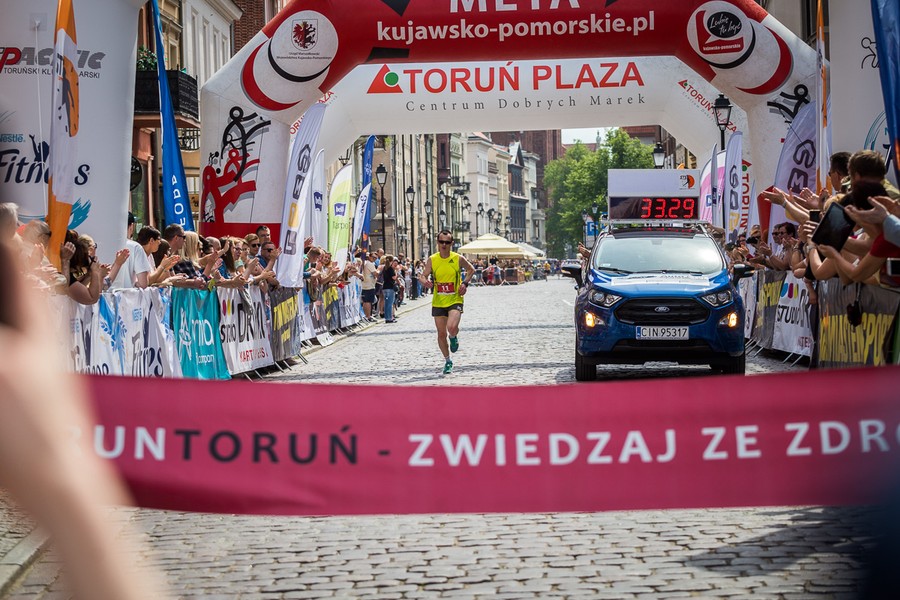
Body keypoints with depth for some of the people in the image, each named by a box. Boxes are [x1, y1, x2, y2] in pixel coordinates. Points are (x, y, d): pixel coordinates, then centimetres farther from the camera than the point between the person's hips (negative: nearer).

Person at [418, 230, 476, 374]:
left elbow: (471, 270, 11)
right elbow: (423, 276, 2)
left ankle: (454, 338, 12)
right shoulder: (432, 260, -3)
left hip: (455, 300, -2)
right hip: (438, 302, 2)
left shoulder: (458, 259, -6)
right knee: (441, 334, 6)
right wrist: (424, 281, -22)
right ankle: (447, 361, 25)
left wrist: (465, 283, -4)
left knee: (452, 327, -26)